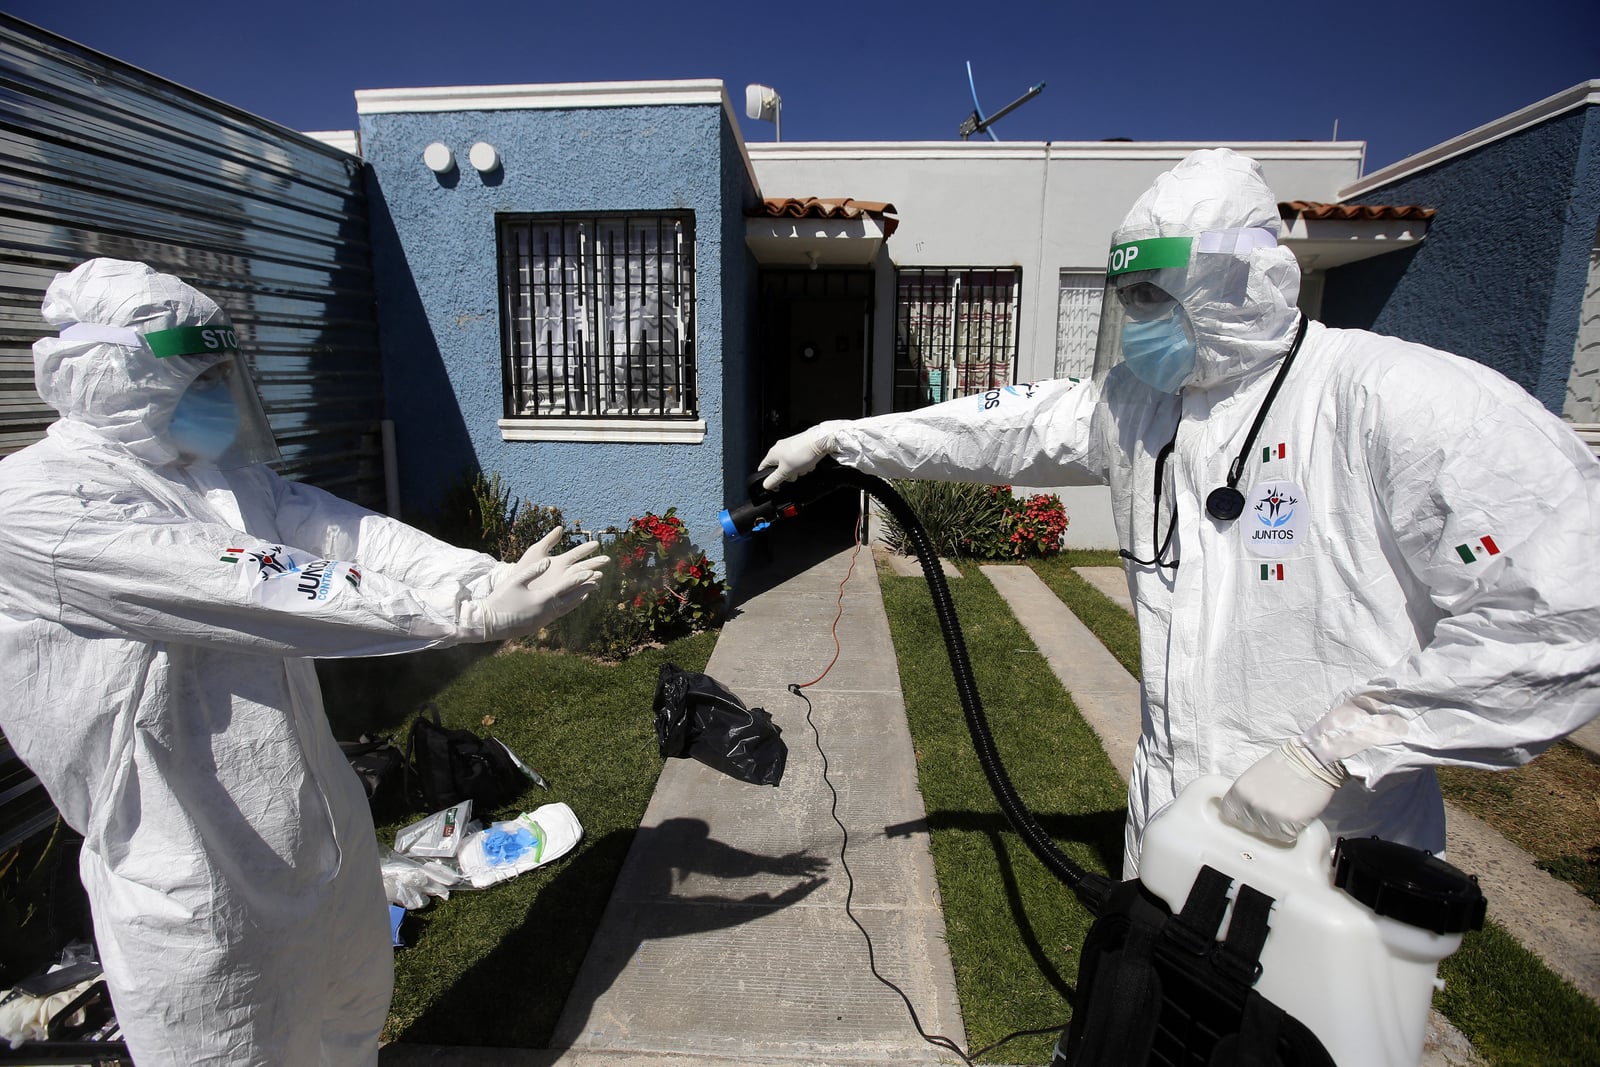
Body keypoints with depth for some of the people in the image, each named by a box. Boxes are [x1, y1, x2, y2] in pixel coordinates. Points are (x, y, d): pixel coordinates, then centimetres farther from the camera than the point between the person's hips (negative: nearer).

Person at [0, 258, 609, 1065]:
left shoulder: (230, 475, 5)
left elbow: (349, 533, -9)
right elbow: (258, 591, -29)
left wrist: (489, 576, -25)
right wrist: (471, 612, -32)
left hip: (322, 824, 7)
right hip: (200, 876, -6)